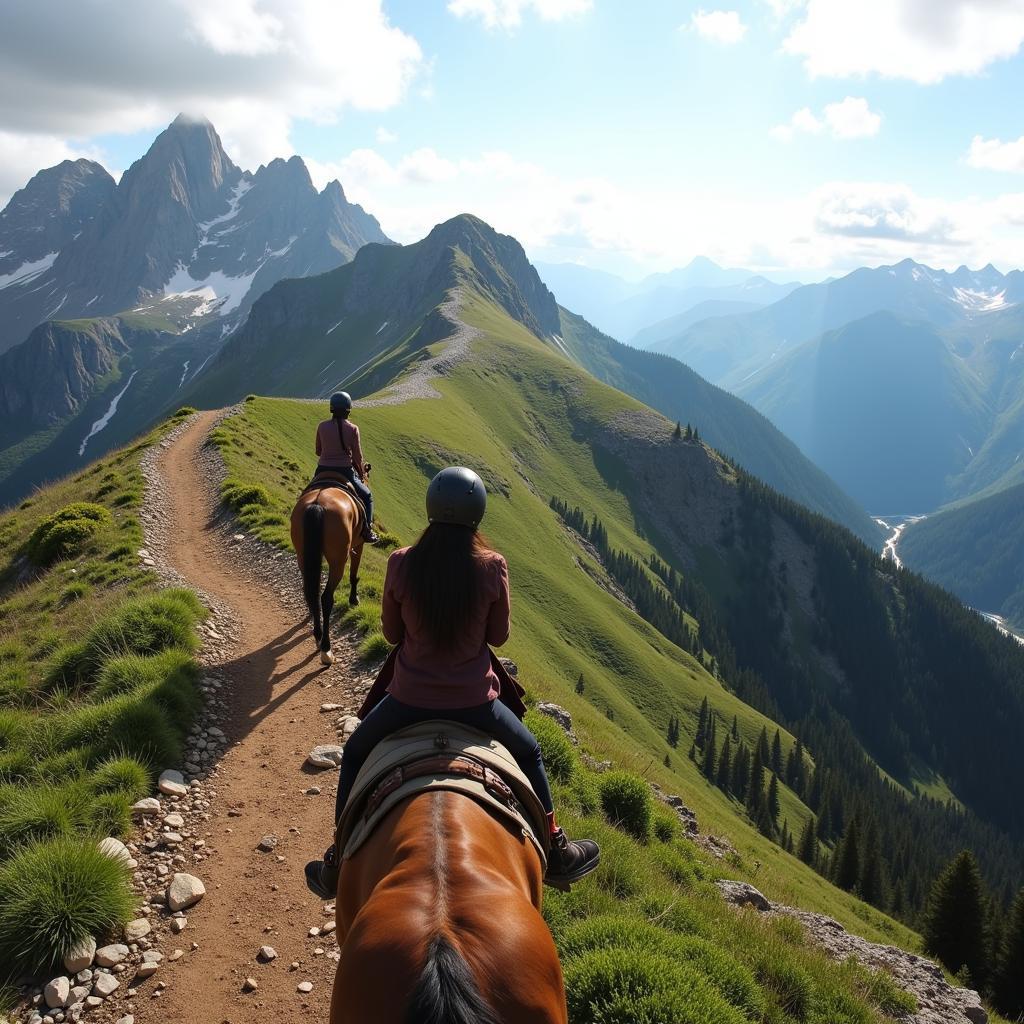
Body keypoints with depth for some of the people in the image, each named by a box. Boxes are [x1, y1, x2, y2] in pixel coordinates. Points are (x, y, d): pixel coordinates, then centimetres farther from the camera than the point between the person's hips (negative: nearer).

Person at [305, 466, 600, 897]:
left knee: (354, 754, 30)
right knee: (529, 753, 29)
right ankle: (556, 853, 38)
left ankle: (337, 865, 36)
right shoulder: (492, 567, -13)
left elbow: (392, 631, 2)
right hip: (473, 702, 0)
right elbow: (499, 636, -1)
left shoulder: (401, 563, -11)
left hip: (409, 699, 1)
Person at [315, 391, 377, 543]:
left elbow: (318, 452, 7)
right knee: (367, 496, 20)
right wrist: (362, 474, 12)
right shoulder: (352, 429, -10)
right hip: (345, 472, -3)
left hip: (323, 472, 3)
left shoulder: (322, 427, -3)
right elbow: (357, 456, -4)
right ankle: (366, 530, 9)